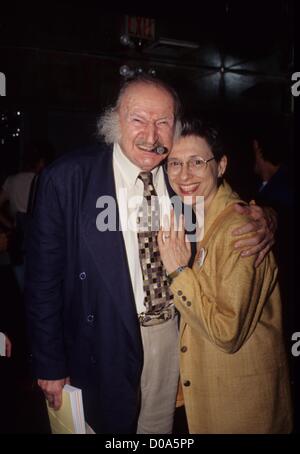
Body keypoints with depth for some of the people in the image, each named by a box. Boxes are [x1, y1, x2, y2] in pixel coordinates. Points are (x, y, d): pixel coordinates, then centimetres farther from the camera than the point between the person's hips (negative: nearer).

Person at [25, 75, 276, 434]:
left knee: (159, 427, 23)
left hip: (173, 334, 4)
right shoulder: (67, 178, -16)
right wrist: (50, 364, -8)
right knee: (108, 422, 18)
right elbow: (44, 275, -12)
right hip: (106, 344, -3)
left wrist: (261, 221, -16)